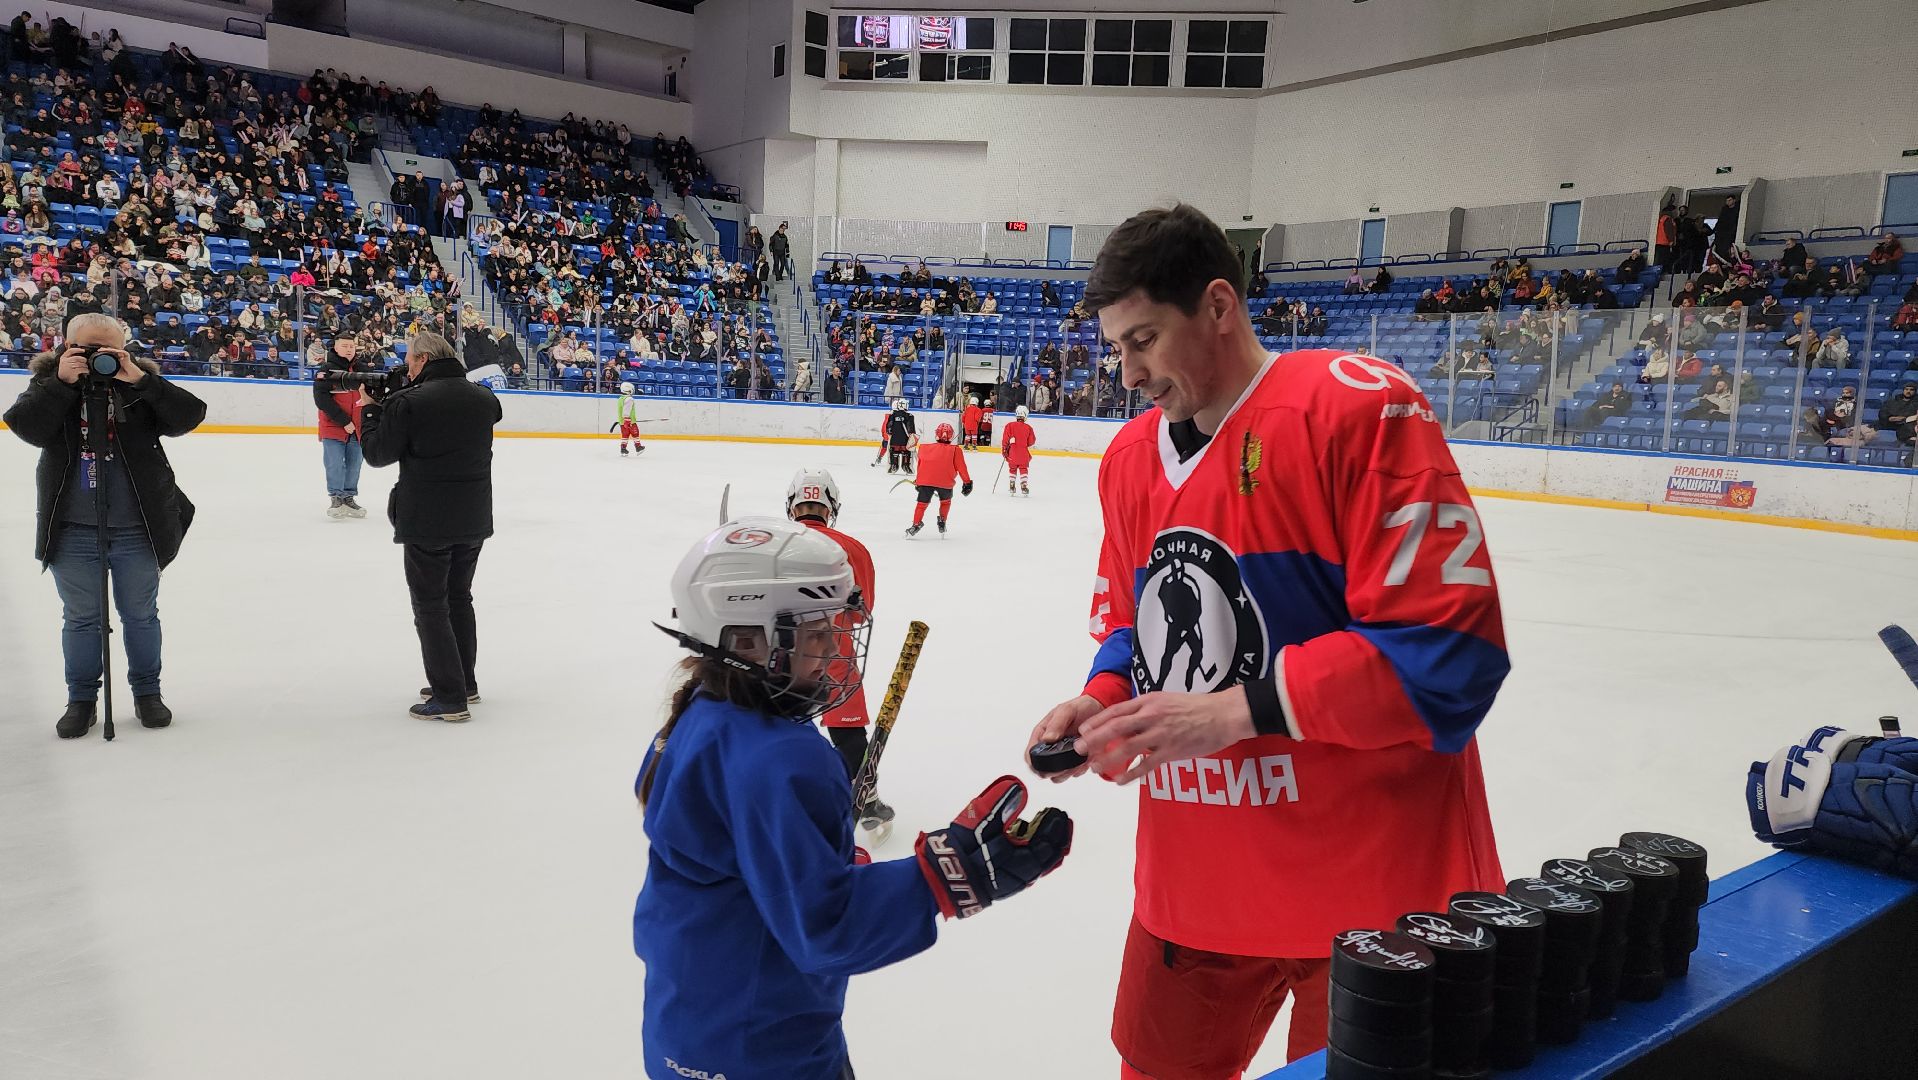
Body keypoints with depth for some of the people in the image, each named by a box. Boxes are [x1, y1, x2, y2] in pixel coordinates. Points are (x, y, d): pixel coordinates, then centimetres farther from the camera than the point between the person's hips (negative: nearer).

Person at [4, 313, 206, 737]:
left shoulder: (141, 384, -2)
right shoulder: (49, 381, -1)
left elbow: (188, 416, -16)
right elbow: (28, 427, -17)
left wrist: (139, 380, -24)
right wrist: (63, 382, -24)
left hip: (137, 529, 0)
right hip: (72, 531, 0)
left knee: (141, 615, 13)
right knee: (81, 618, 13)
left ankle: (147, 692, 29)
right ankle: (81, 698, 27)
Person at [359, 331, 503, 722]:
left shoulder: (407, 402, -16)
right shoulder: (483, 397, 3)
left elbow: (378, 454, -7)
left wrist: (369, 410, 8)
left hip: (427, 521, -6)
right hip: (474, 520, 6)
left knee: (430, 605, 3)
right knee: (459, 598, 20)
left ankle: (450, 698, 4)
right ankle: (465, 683, 30)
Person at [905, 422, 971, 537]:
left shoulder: (925, 448, 15)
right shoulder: (955, 450, 8)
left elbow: (920, 466, 25)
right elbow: (961, 468, 6)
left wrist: (917, 480, 37)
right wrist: (967, 482, 14)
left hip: (925, 480, 1)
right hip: (945, 482, -1)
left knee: (922, 503, 12)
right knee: (946, 501, 26)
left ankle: (916, 525, 4)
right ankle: (942, 522, 22)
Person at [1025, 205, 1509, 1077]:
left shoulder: (1356, 406, -16)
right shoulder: (1130, 458, 8)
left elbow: (1449, 644, -22)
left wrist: (1235, 711, -23)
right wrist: (1102, 704, -3)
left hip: (1374, 883, -6)